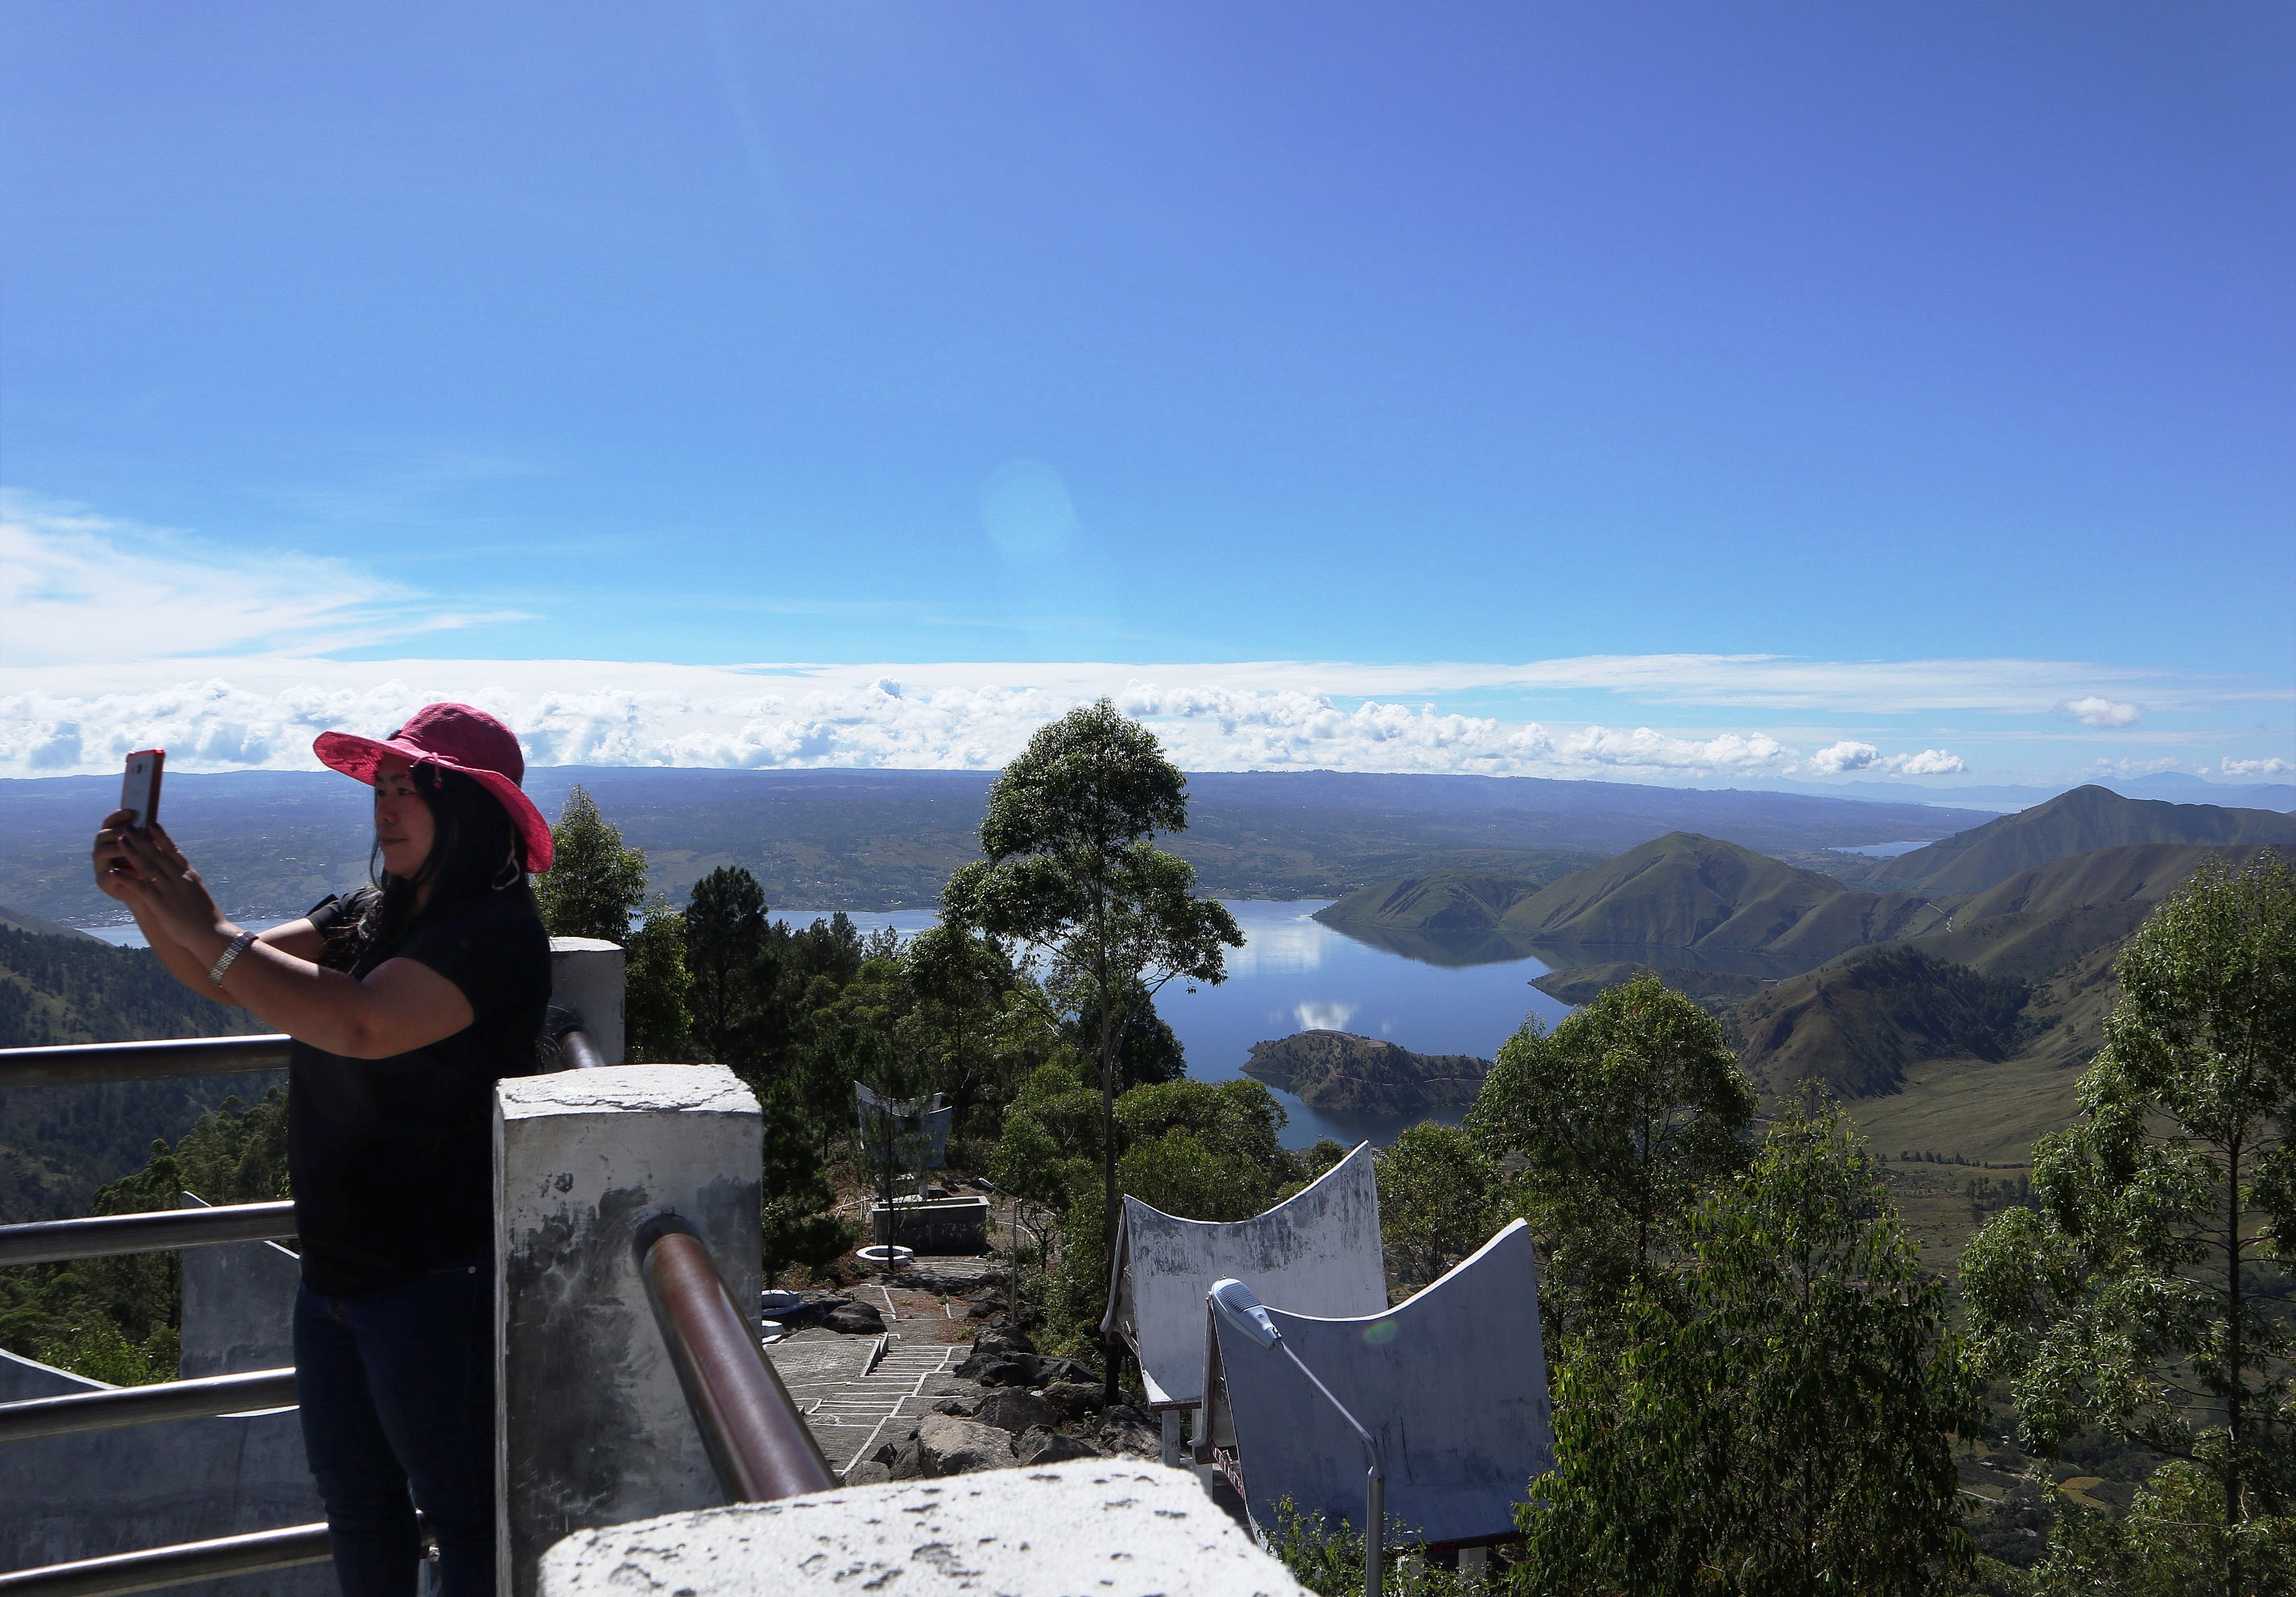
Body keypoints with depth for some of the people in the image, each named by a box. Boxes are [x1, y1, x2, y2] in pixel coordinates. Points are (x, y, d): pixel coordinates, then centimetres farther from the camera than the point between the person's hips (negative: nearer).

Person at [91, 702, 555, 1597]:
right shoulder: (370, 917, 10)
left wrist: (206, 929, -24)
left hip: (438, 1280, -9)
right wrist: (148, 902, -10)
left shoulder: (494, 930, -18)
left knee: (461, 1508, 3)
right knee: (356, 1502, 22)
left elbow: (362, 1026, -30)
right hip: (338, 1270, 9)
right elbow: (232, 979, 8)